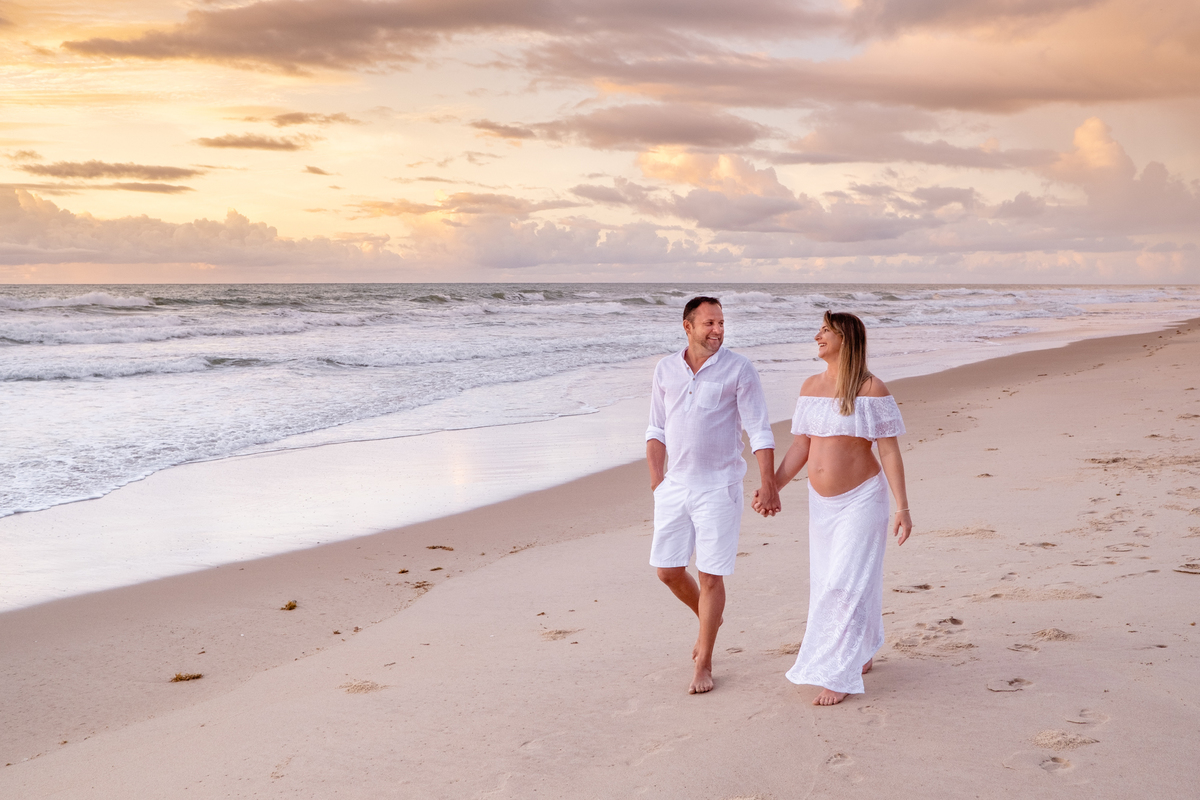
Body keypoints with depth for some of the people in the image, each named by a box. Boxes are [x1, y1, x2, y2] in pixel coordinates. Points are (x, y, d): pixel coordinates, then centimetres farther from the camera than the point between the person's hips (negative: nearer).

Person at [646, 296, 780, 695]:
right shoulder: (666, 370, 6)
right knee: (667, 569, 7)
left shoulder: (739, 370, -6)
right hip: (675, 486, 4)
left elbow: (760, 432, -7)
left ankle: (703, 663, 11)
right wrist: (656, 481, 6)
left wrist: (768, 484, -15)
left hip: (718, 487, -4)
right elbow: (657, 430, 12)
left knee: (710, 576, -1)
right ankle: (708, 619, 36)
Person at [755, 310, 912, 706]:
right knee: (827, 581, 15)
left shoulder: (871, 389, -12)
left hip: (861, 499, -6)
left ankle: (839, 675, -2)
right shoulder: (811, 386, 5)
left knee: (847, 584, -8)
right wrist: (772, 489, 2)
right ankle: (863, 653, 36)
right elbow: (800, 447, 8)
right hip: (821, 501, 6)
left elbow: (890, 451, -11)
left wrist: (902, 507, -15)